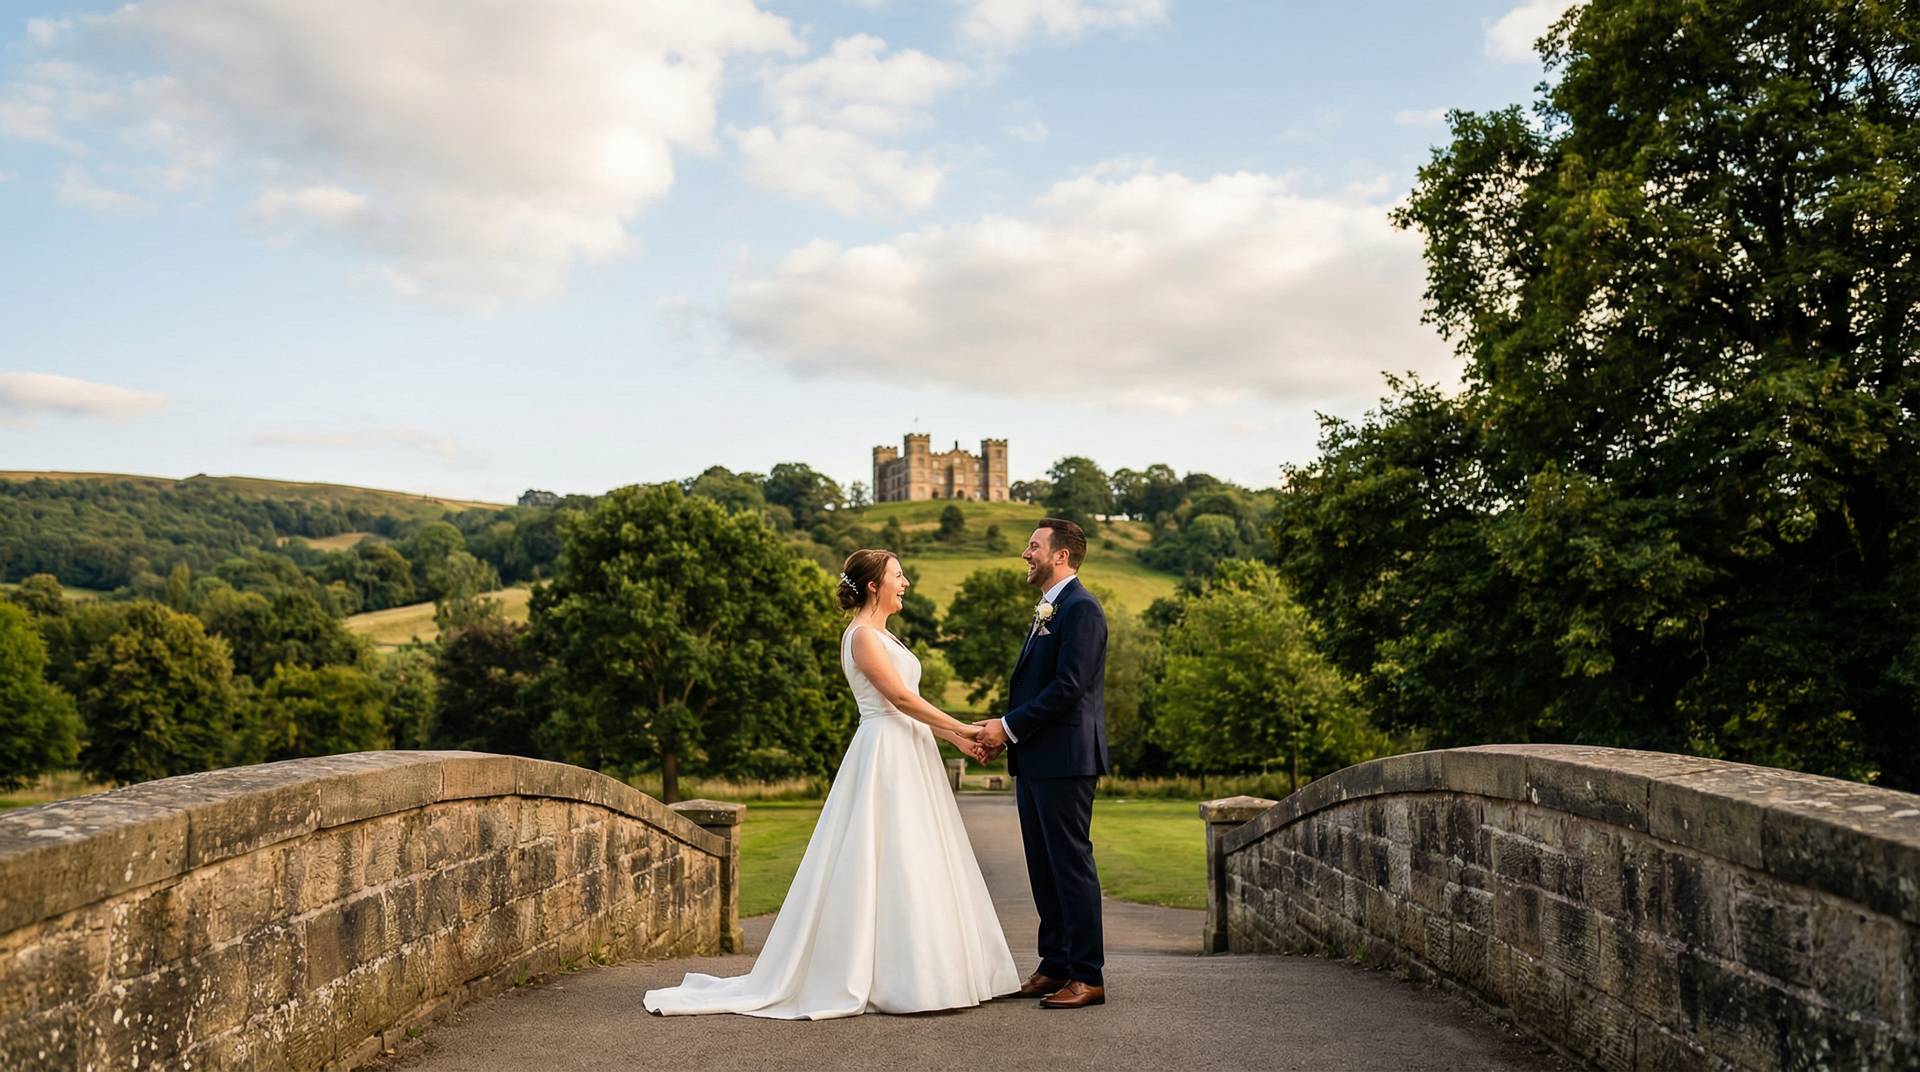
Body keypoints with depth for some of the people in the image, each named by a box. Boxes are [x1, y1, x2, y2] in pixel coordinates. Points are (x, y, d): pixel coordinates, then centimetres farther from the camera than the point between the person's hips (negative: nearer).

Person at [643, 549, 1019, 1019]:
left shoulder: (883, 636, 19)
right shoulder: (862, 635, -10)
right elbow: (901, 698, -17)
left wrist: (956, 739, 11)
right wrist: (962, 727, -12)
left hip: (907, 756, 10)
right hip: (884, 756, -10)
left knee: (912, 866, 10)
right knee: (882, 864, -7)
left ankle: (917, 973, 15)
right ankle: (890, 980, -2)